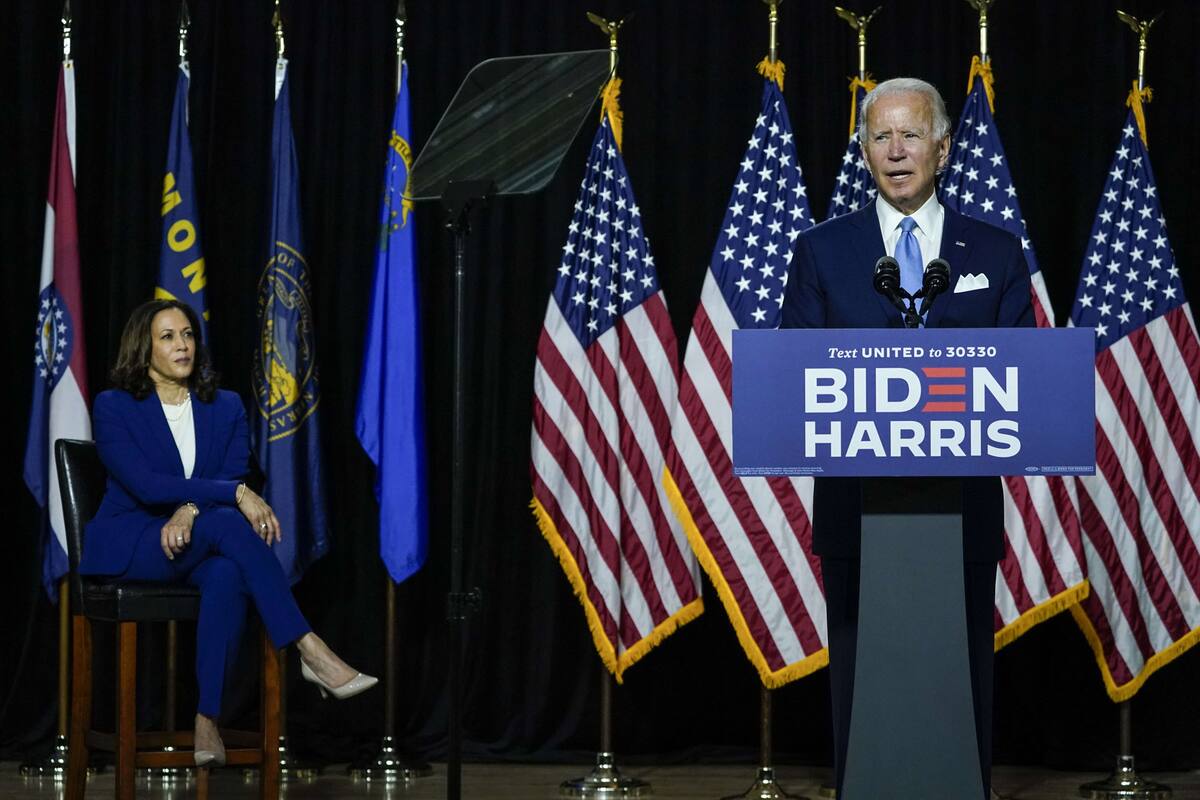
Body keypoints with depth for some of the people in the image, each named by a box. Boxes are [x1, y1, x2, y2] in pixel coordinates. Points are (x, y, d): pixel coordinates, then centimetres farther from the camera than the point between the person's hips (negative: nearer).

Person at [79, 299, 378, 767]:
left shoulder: (226, 408, 10)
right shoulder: (113, 408, -3)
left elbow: (234, 478, -2)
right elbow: (147, 485, -16)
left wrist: (190, 509, -24)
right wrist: (235, 494, -26)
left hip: (196, 545, 4)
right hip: (129, 548, -3)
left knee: (229, 575, -36)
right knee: (228, 522, -33)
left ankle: (207, 720, -40)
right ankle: (310, 652, -35)